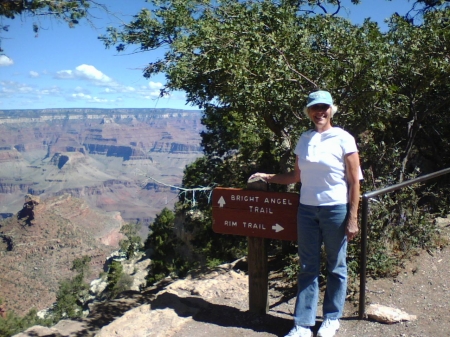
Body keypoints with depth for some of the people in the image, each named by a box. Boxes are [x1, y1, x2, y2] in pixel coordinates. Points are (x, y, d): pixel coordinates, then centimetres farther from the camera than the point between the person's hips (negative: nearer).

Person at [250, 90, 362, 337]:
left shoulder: (343, 139, -5)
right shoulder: (304, 139, 8)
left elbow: (354, 181, -6)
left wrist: (352, 218, -10)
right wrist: (267, 177, 11)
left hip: (335, 210, -4)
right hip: (307, 209, 4)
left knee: (335, 267, 10)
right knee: (308, 268, 7)